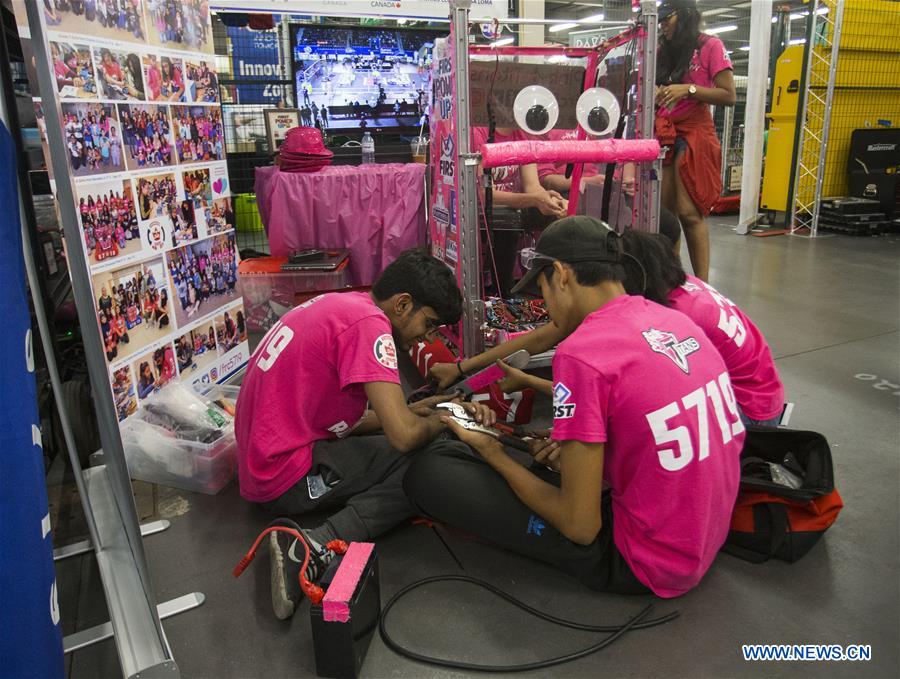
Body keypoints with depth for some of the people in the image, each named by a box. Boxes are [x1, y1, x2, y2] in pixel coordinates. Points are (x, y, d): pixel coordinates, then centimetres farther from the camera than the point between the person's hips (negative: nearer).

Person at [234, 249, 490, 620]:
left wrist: (413, 410, 7)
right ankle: (318, 548, -18)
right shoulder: (368, 323, -19)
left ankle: (310, 546, -5)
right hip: (287, 476, -10)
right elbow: (404, 435, -23)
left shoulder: (341, 305, 11)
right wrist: (434, 423, -1)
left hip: (261, 462, 10)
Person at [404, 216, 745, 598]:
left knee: (427, 475, -9)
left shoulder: (581, 355, -24)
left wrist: (494, 455, -5)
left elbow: (581, 527, -18)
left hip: (647, 566, -8)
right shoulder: (676, 319, 0)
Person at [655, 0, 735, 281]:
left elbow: (729, 96, -5)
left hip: (693, 134, -6)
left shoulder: (710, 46, 2)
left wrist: (688, 89, -15)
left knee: (689, 213, -14)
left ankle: (702, 287, -12)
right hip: (664, 134, 6)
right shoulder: (665, 52, 22)